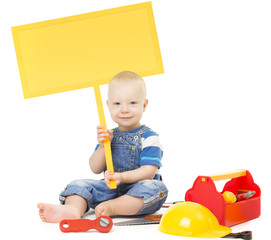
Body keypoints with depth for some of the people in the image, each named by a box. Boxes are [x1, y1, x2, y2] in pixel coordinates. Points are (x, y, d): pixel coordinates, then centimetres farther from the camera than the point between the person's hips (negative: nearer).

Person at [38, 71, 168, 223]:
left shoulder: (149, 137, -2)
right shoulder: (109, 136, 13)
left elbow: (149, 172, -13)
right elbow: (95, 169, 7)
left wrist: (122, 177, -28)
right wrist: (103, 146, -10)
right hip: (110, 189, 4)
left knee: (156, 188, -34)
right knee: (79, 185, -13)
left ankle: (110, 207, -44)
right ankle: (72, 208, -45)